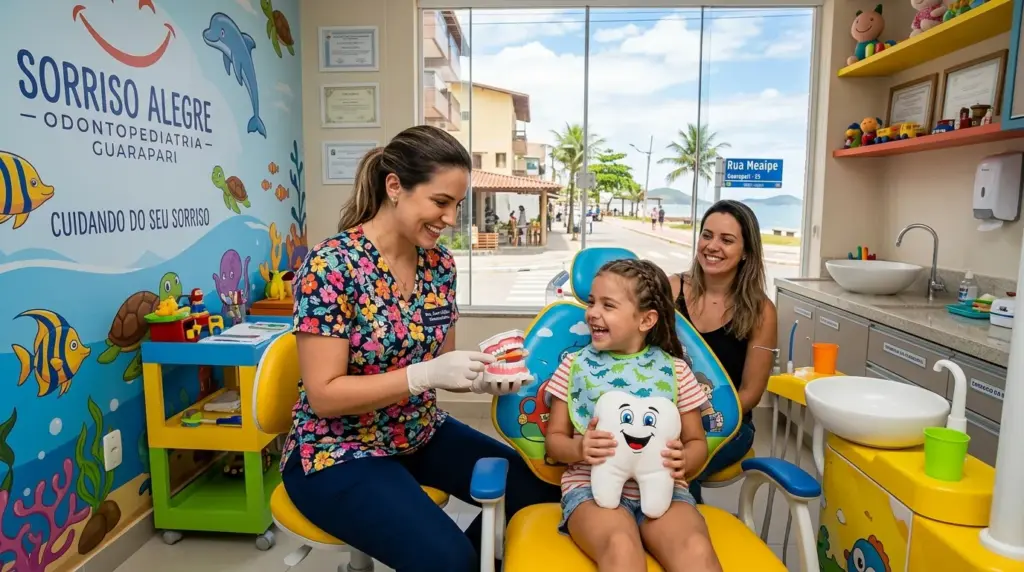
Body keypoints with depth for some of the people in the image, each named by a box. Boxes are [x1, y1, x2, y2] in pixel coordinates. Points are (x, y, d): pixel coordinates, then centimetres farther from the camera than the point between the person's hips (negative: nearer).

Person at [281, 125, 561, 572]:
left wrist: (482, 373, -14)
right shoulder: (330, 265, -21)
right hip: (338, 451, -6)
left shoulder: (440, 264, -2)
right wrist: (426, 374, -30)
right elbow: (324, 395, -21)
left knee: (536, 494, 4)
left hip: (421, 433, 7)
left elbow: (438, 361, 7)